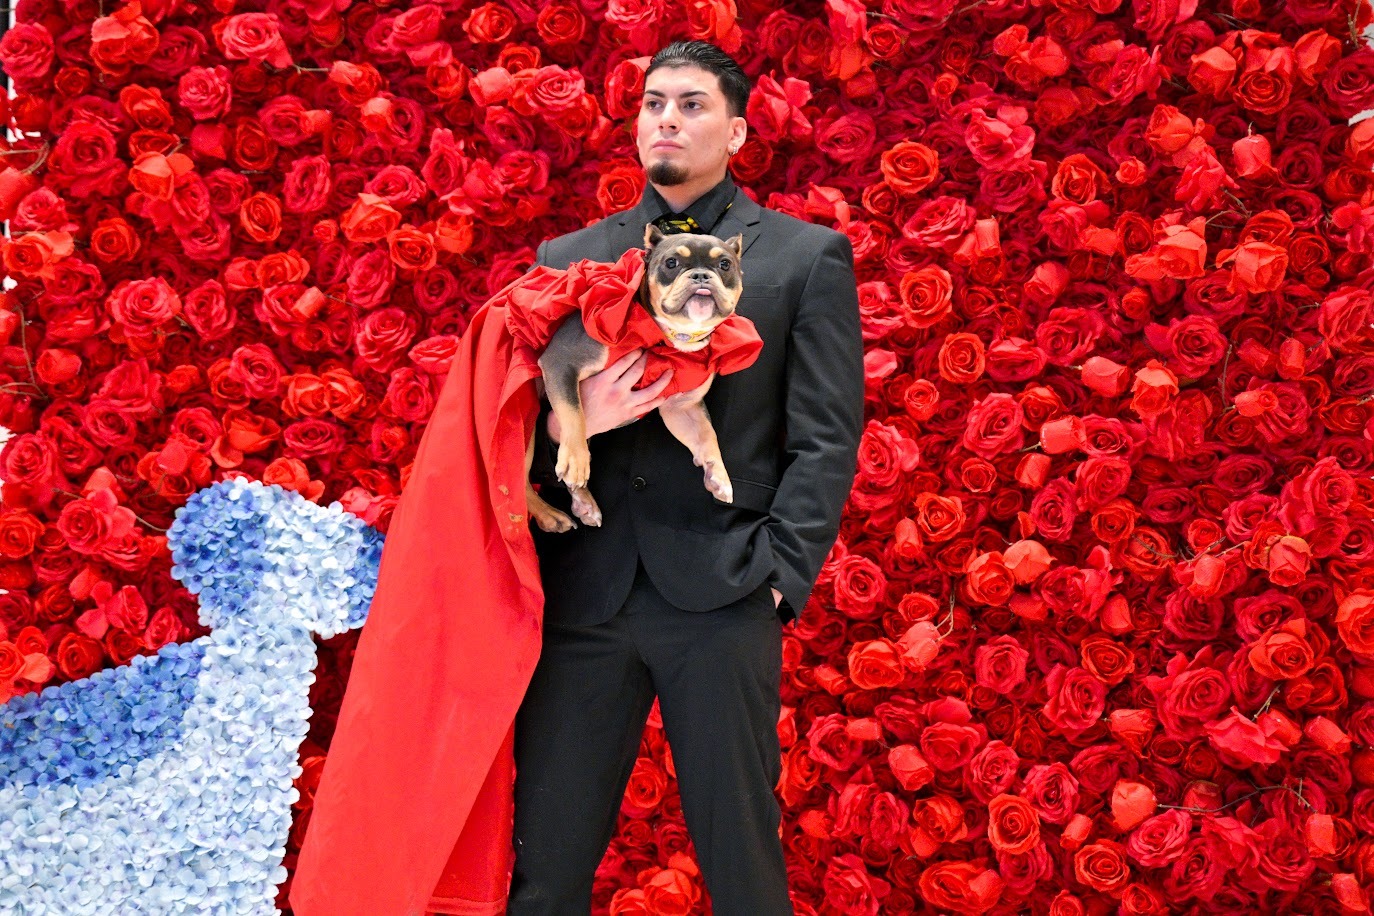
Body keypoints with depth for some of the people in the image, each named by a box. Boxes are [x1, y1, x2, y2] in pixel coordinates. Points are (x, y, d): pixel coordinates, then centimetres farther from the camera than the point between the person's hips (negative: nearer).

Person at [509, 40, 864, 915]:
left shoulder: (807, 257, 8)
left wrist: (778, 578, -9)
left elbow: (825, 441, 2)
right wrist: (565, 422, -9)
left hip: (719, 597, -2)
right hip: (583, 595, 3)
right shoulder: (568, 259, 16)